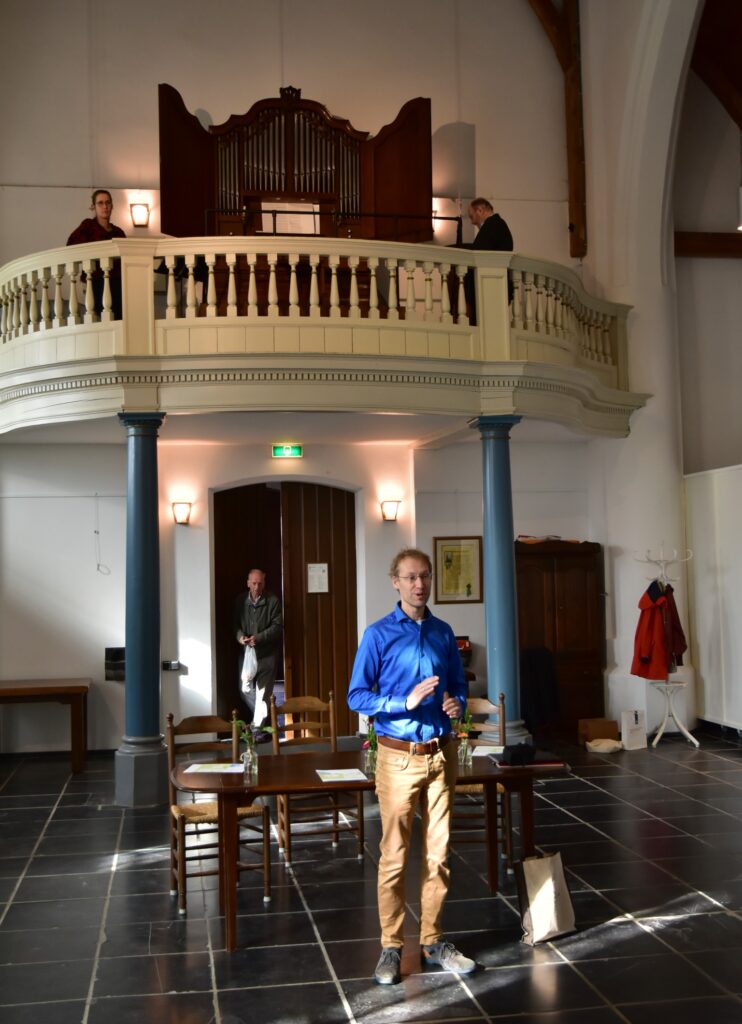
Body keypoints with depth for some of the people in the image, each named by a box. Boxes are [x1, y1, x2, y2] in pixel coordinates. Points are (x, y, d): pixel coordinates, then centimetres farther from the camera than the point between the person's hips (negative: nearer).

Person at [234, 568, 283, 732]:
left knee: (263, 691, -2)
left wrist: (258, 638, -22)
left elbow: (277, 626, -10)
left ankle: (259, 727, 5)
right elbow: (235, 623, 8)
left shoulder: (273, 601, -8)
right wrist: (240, 636, -14)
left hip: (266, 653, -4)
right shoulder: (240, 600, 3)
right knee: (246, 689, 10)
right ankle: (260, 719, 33)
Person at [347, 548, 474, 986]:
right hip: (399, 756, -4)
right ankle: (392, 947, 15)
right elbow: (357, 696, -9)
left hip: (442, 753, 4)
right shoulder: (379, 635, -6)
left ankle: (432, 942, 23)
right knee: (395, 856, 2)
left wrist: (458, 703, -7)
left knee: (438, 854, 10)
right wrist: (406, 701, -22)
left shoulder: (444, 633, 6)